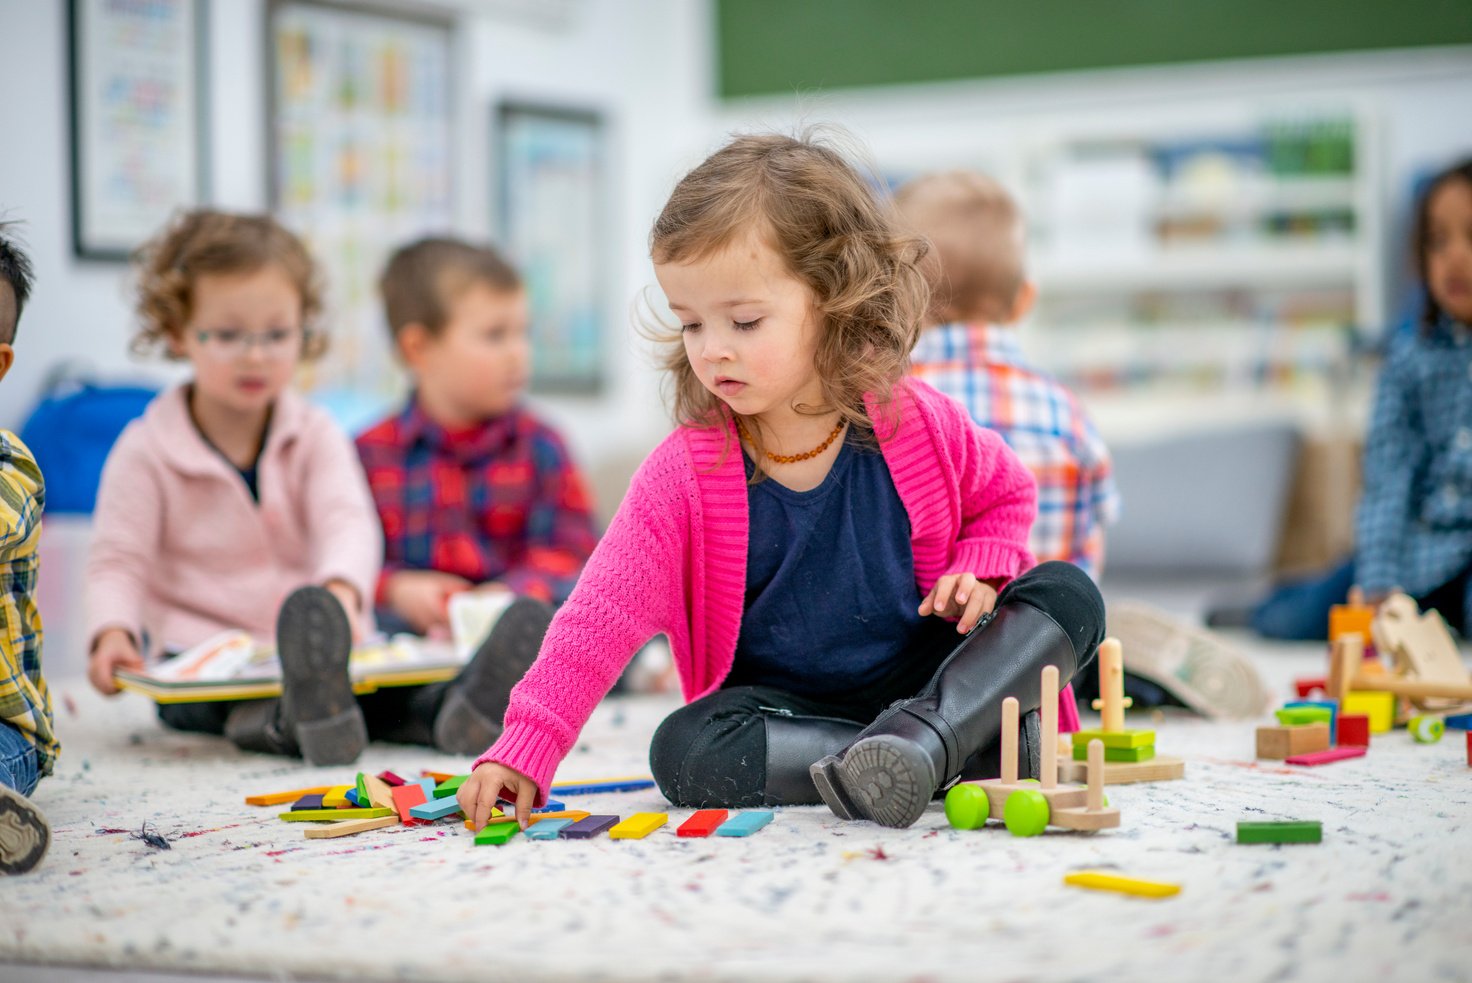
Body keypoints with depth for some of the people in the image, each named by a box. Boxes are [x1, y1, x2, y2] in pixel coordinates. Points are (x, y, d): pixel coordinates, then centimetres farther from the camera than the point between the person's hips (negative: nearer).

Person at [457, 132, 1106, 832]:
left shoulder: (916, 424, -10)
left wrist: (979, 572, -10)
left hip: (931, 675, 1)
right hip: (785, 708, 0)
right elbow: (599, 618, -18)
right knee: (685, 752, -32)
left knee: (1068, 595, -18)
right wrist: (523, 749, -29)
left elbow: (1004, 495, 12)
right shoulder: (682, 474, -13)